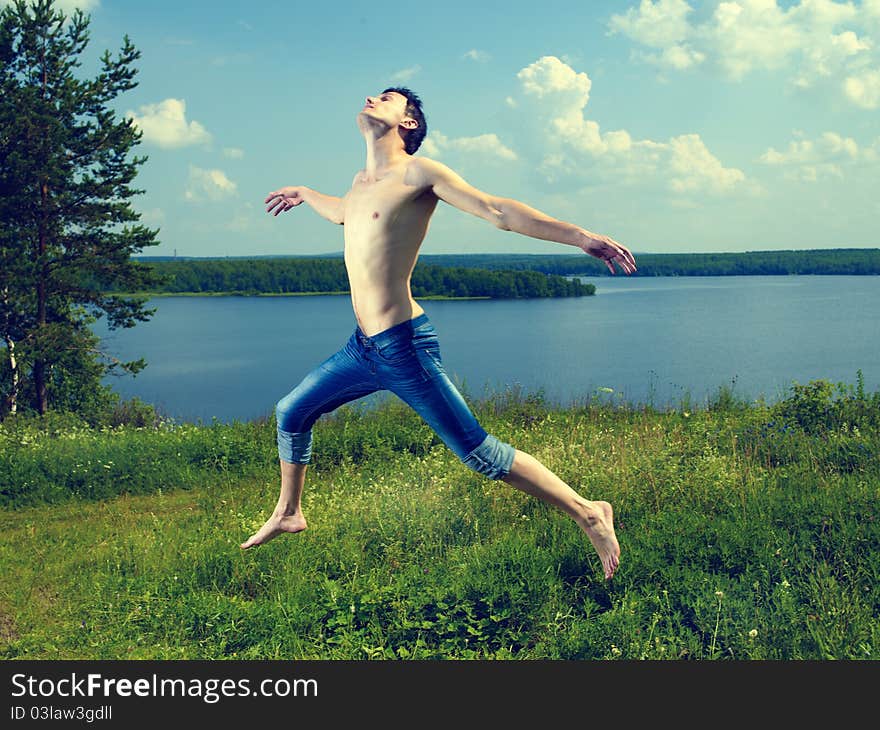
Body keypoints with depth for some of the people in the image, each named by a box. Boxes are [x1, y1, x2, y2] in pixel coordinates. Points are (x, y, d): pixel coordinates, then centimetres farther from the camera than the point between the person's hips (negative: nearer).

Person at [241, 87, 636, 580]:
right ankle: (289, 515, 41)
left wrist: (581, 237, -16)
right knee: (291, 414, 19)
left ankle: (587, 514, 4)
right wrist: (305, 195, 58)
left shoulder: (417, 172, -8)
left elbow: (498, 211, -11)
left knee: (481, 454, -8)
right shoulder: (362, 184, 16)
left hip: (404, 345, -8)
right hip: (363, 347, 8)